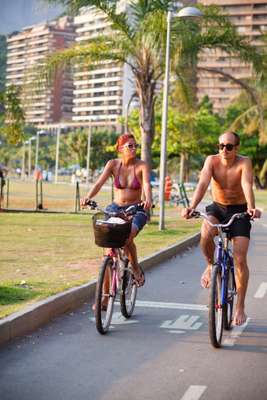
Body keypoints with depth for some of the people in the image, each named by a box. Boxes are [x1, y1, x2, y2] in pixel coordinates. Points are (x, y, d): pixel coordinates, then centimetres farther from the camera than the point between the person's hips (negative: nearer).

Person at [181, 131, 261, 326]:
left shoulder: (244, 163, -17)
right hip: (217, 209, 1)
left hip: (239, 211, -1)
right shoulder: (212, 160, -13)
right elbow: (203, 184, -26)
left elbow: (247, 185, -34)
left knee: (240, 259, -10)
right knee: (206, 233, -33)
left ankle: (240, 306, 3)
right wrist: (192, 207, -42)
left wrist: (251, 208, -53)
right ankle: (211, 265, -2)